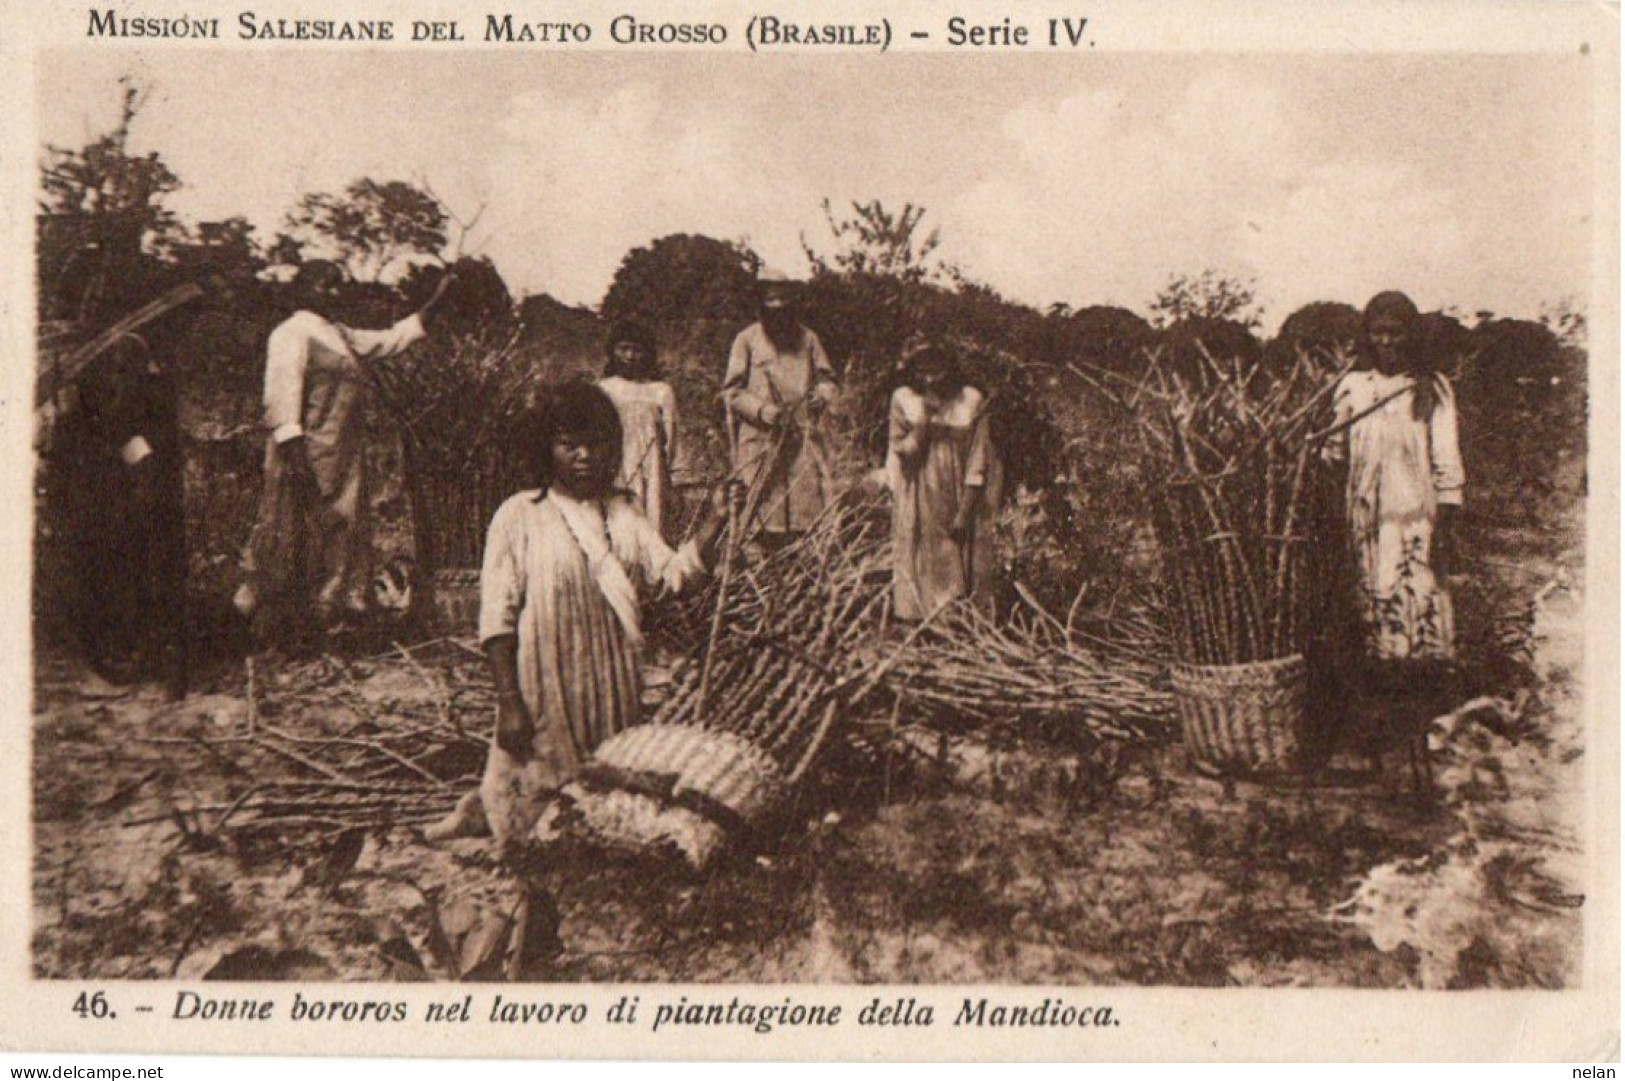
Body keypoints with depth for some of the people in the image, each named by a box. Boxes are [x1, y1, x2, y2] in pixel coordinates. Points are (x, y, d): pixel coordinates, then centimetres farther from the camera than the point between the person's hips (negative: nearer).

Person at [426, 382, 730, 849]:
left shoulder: (624, 513, 9)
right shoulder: (520, 516, -8)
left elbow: (673, 572, -2)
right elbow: (497, 617, -10)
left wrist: (715, 518, -14)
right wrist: (510, 703, -16)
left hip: (614, 687, 5)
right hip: (546, 687, -5)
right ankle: (486, 811, 27)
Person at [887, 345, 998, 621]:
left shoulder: (971, 401, -4)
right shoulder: (903, 399, -2)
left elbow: (977, 461, -4)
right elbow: (904, 453, -8)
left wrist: (965, 512, -9)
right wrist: (926, 415, -18)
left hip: (959, 498, 0)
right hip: (918, 503, 1)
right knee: (921, 566, 0)